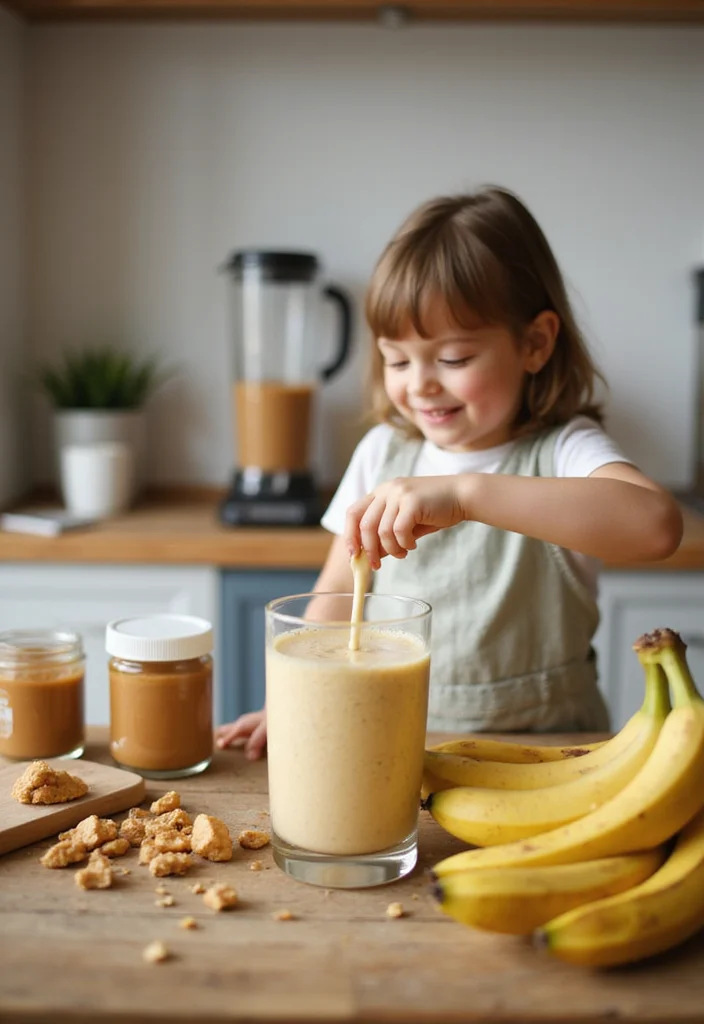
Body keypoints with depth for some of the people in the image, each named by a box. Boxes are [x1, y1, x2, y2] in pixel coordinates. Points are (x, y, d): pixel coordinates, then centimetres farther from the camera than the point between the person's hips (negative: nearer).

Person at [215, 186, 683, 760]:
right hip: (403, 743, 3)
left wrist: (466, 492, -39)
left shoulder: (560, 452, -10)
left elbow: (656, 524, -32)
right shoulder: (383, 452, 5)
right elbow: (338, 591, 15)